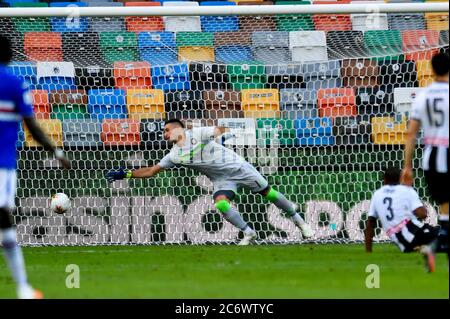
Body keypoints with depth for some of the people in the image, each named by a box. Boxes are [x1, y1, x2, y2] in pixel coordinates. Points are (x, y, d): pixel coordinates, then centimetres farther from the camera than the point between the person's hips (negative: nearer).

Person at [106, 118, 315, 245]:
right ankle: (248, 233, -10)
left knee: (267, 193, 1)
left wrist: (223, 134, -32)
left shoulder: (198, 134, -11)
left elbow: (223, 130, -9)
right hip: (221, 179, 4)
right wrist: (126, 174, 1)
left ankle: (298, 220, 16)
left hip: (237, 167, -4)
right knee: (221, 203, -24)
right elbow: (152, 171, 6)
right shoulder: (175, 155, 1)